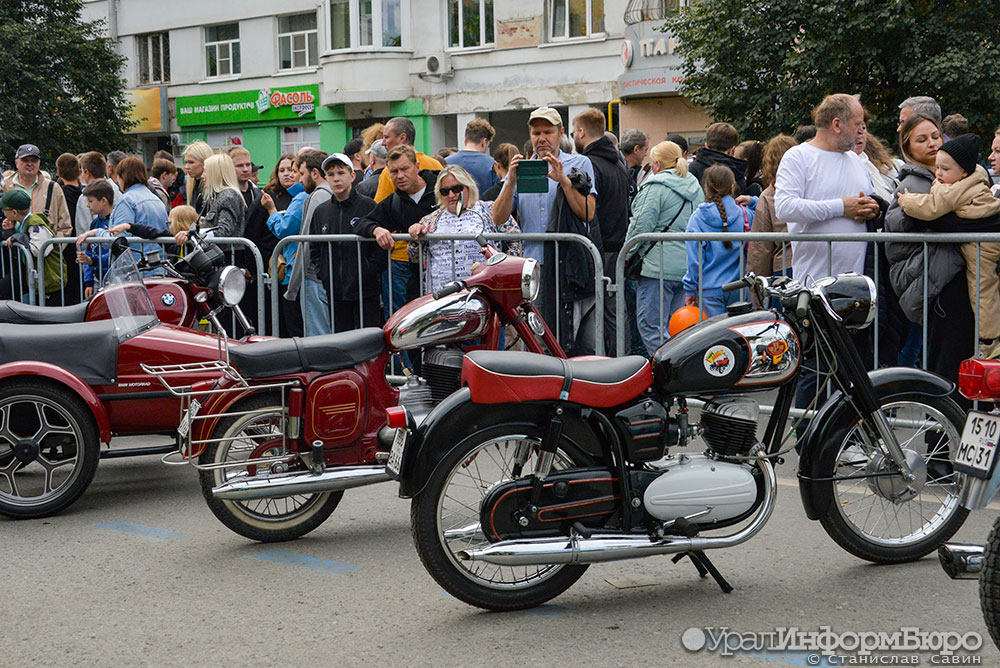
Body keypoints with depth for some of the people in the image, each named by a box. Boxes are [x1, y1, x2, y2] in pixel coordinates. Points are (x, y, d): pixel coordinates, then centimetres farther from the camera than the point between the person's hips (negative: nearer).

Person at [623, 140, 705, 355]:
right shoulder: (696, 187, 16)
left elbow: (641, 226, -13)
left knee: (651, 325, -6)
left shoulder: (655, 187, -10)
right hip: (689, 268, 8)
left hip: (659, 267, -8)